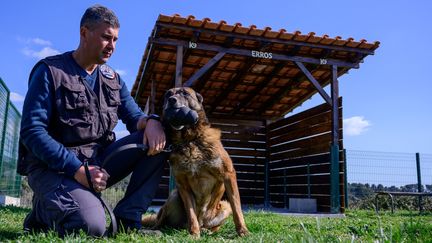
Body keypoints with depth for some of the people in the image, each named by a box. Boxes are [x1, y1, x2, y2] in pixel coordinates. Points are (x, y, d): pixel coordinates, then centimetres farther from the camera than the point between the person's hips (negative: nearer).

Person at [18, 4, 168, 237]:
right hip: (54, 166, -6)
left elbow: (134, 117, 7)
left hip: (99, 159, 6)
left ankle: (127, 218, -10)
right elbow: (32, 132, -14)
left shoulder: (112, 79, 11)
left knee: (156, 138, -11)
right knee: (91, 226, -31)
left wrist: (151, 122, -20)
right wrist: (78, 170, -25)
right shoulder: (50, 71, -7)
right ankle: (43, 211, 4)